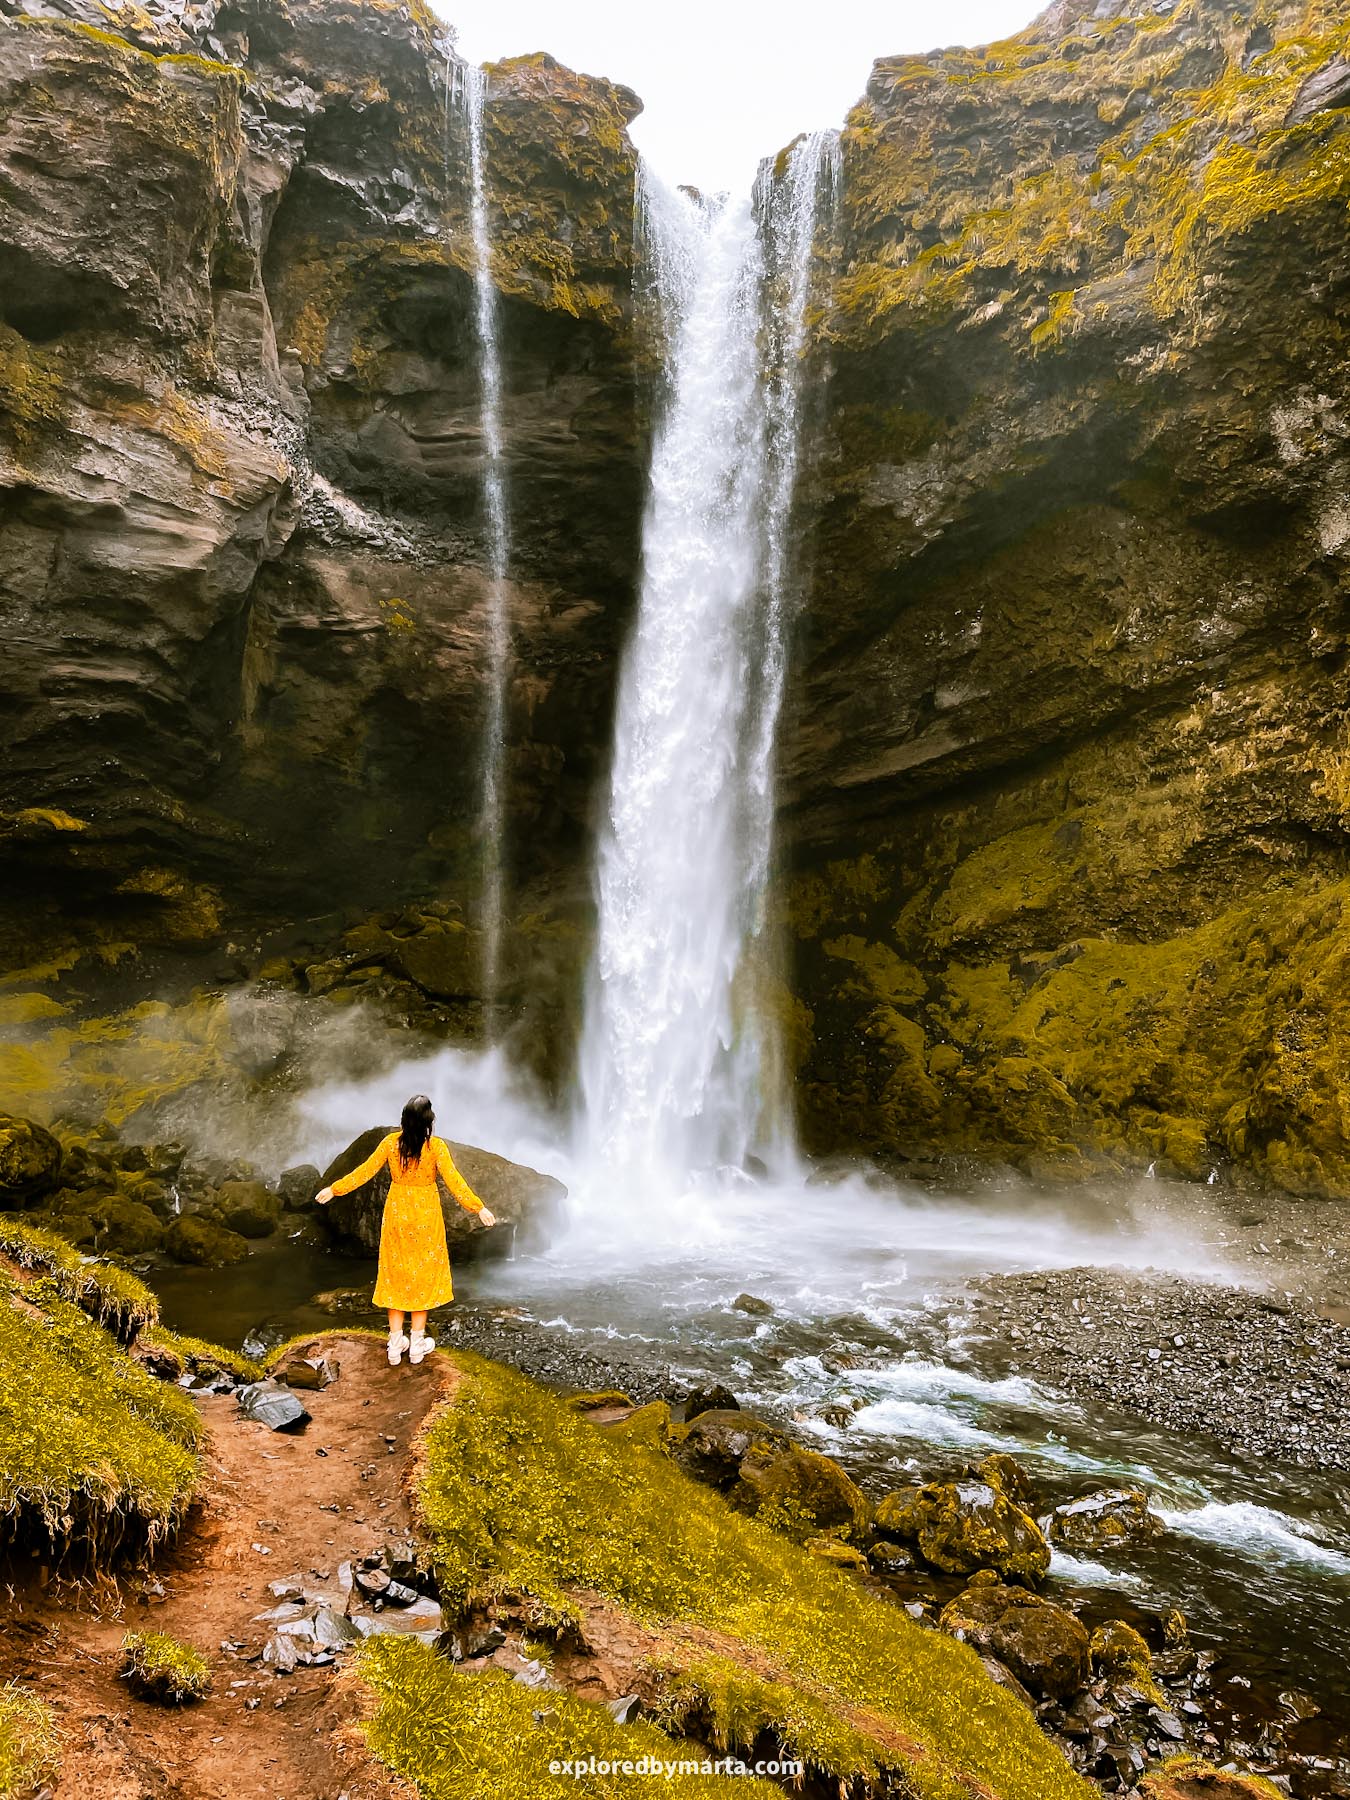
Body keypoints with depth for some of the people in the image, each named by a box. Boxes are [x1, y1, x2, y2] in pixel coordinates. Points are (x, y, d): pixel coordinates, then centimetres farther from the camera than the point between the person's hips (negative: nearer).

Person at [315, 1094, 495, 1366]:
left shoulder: (391, 1142, -10)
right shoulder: (436, 1146, -18)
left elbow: (366, 1171, -5)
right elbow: (453, 1180, -22)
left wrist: (334, 1190, 7)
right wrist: (479, 1207, -19)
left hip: (396, 1214, 2)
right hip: (426, 1216, -2)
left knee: (396, 1273, 14)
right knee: (423, 1274, 12)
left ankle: (395, 1344, 20)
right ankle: (417, 1343, 19)